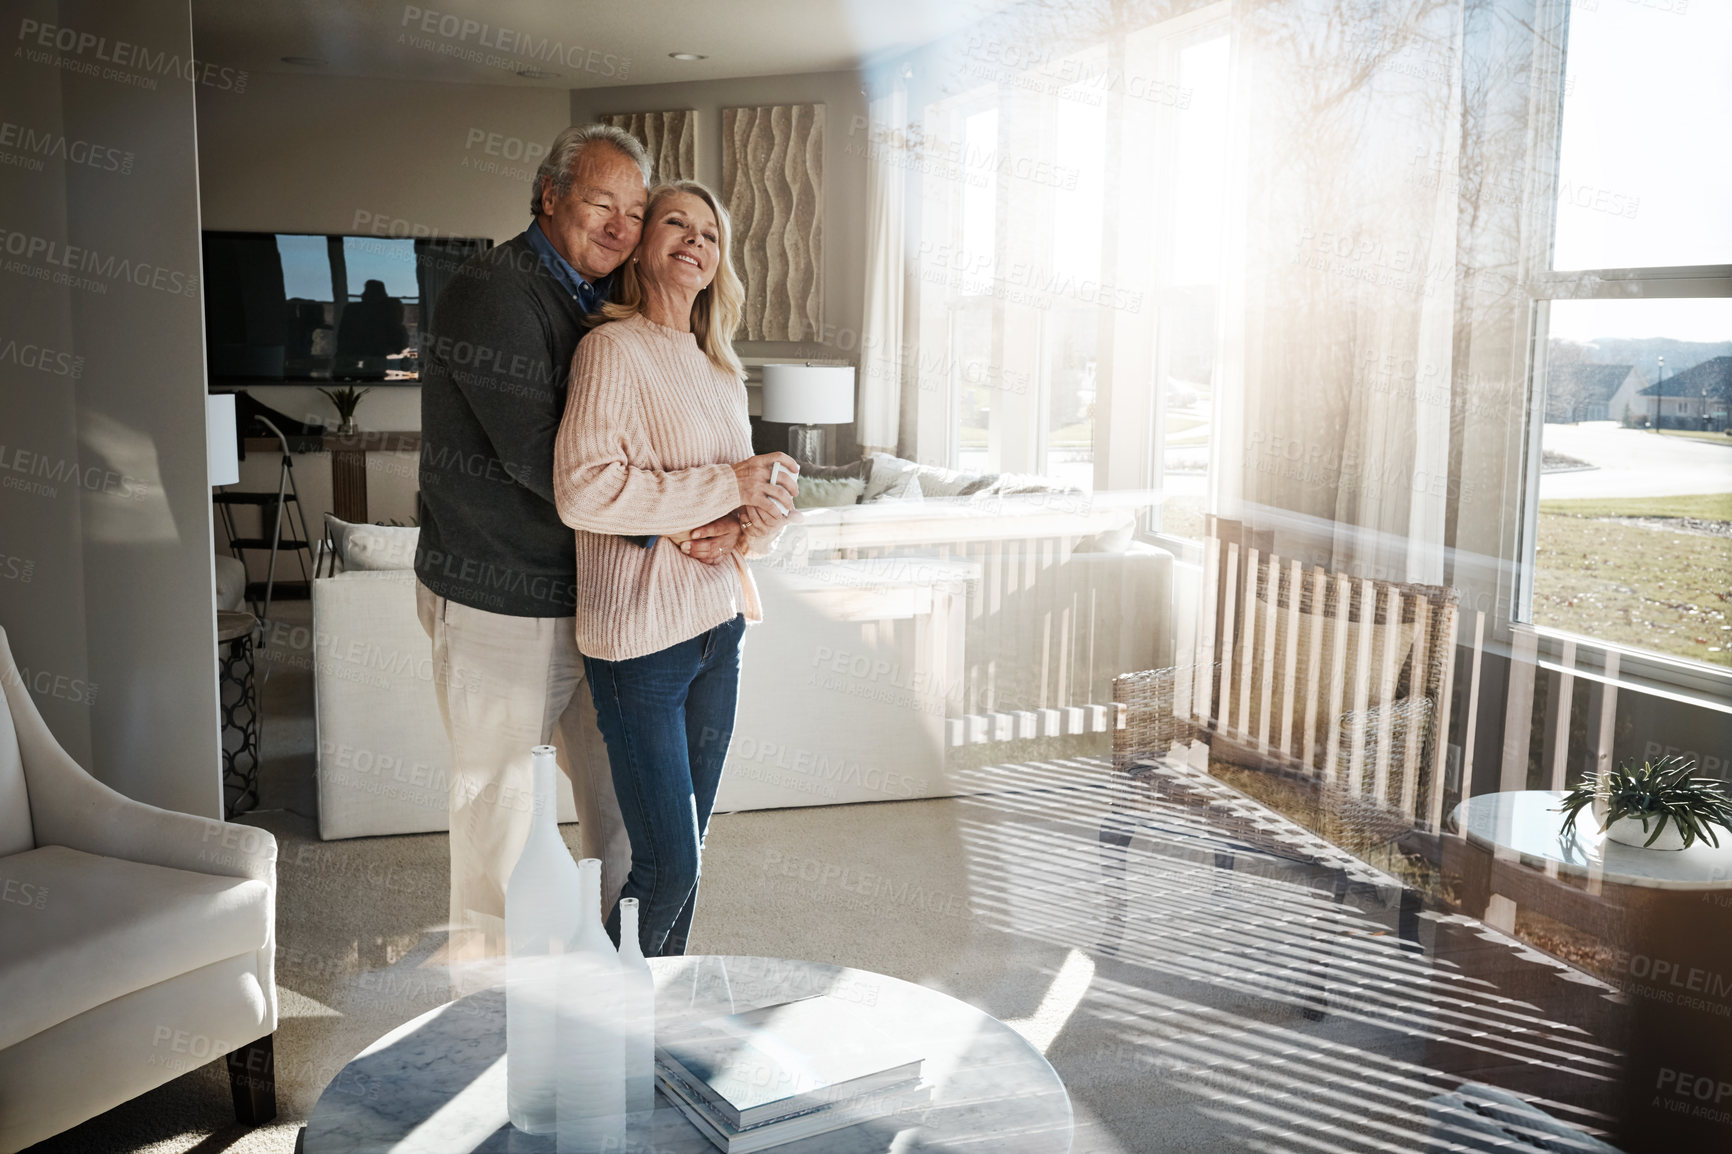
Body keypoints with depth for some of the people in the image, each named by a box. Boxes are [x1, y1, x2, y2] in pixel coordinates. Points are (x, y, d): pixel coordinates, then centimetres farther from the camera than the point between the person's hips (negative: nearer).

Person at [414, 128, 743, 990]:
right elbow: (535, 454, -25)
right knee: (495, 782, 10)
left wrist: (719, 523, -14)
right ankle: (480, 951, 31)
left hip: (591, 591, 7)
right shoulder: (493, 294, -17)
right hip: (495, 601, -7)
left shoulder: (607, 306, 9)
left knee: (617, 774, 15)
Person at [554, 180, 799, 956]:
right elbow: (583, 491, -23)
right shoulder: (614, 349, -10)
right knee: (668, 866, -4)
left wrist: (762, 520, -3)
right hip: (640, 637, -7)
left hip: (717, 627, 8)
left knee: (686, 852, 15)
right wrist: (729, 486, -18)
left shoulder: (721, 369, 15)